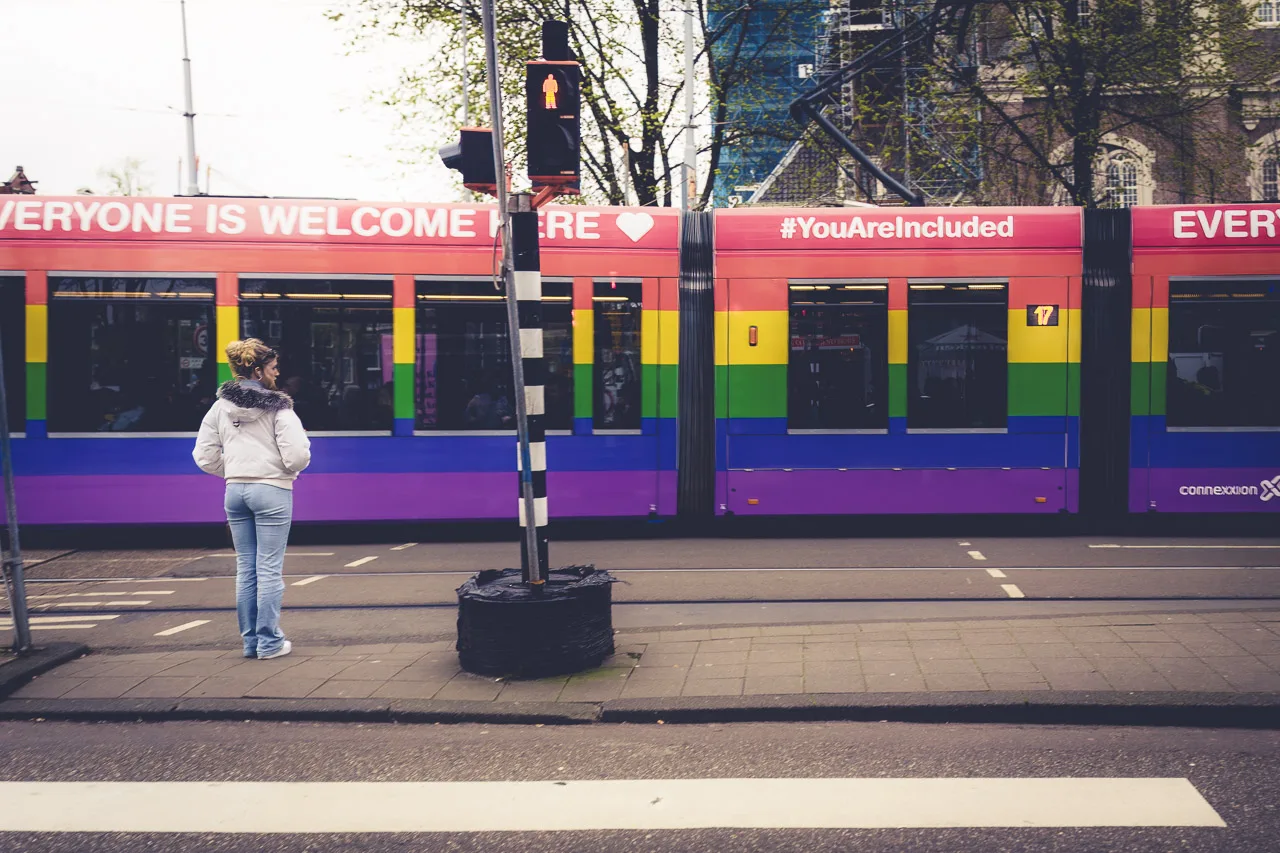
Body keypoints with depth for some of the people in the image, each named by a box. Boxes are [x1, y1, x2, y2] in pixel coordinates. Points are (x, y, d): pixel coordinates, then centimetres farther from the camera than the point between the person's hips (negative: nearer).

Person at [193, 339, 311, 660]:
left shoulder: (221, 406, 6)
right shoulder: (277, 407, -11)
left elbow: (205, 455, 7)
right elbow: (297, 455, -17)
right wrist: (290, 470, 5)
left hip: (235, 490, 6)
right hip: (272, 490, -5)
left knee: (245, 568, 12)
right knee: (269, 569, 0)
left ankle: (250, 640, 19)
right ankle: (269, 643, 4)